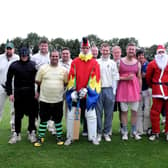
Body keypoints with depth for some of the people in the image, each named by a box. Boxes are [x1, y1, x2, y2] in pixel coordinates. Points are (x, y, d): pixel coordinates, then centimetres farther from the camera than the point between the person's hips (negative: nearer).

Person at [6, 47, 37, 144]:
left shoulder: (33, 65, 1)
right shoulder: (14, 65, 1)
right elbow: (9, 80, 4)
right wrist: (10, 93, -2)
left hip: (30, 93, 0)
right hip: (18, 93, 0)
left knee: (32, 114, 7)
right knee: (18, 114, 7)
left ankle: (31, 133, 21)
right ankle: (17, 134, 18)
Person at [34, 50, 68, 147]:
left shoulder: (63, 70, 2)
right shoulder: (43, 68, -1)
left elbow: (66, 83, 9)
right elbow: (38, 81, 4)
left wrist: (59, 88, 4)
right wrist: (46, 87, 6)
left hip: (58, 100, 1)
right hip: (44, 100, -1)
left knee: (58, 120, 11)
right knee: (43, 120, 8)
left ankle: (59, 137, 25)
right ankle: (40, 138, 20)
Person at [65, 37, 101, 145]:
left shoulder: (94, 63, 1)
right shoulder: (75, 62, 4)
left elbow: (94, 77, -5)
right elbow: (72, 76, -1)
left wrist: (86, 89, -14)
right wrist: (73, 91, -9)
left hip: (89, 94, -1)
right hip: (75, 94, 1)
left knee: (91, 115, 4)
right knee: (70, 115, 5)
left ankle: (93, 137, 16)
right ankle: (70, 137, 18)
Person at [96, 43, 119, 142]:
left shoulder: (113, 63, 9)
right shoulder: (96, 62, 7)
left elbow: (115, 78, 6)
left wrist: (114, 91, -1)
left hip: (109, 89, 1)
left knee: (109, 113, 4)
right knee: (98, 112, 1)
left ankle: (107, 133, 14)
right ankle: (99, 132, 12)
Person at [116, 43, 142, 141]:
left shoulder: (138, 63, 8)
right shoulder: (120, 62, -1)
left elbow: (139, 78, 11)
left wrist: (140, 91, 7)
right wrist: (126, 78, -14)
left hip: (134, 88, 3)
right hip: (123, 88, -2)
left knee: (135, 111, 5)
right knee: (124, 111, 3)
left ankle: (134, 132, 19)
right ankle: (125, 132, 14)